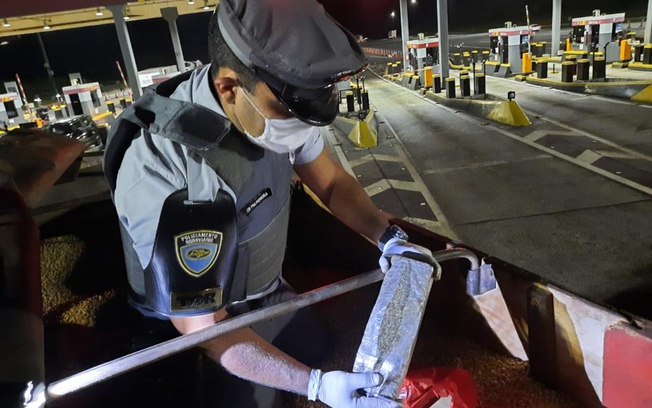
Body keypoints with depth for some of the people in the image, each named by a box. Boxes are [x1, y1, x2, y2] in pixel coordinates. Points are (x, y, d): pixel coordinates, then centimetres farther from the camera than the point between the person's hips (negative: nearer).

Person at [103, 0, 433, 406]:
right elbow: (201, 324, -30)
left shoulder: (277, 102, -19)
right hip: (215, 328, -5)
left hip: (271, 295, 6)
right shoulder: (162, 174, -38)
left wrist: (388, 235, -18)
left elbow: (332, 181, -3)